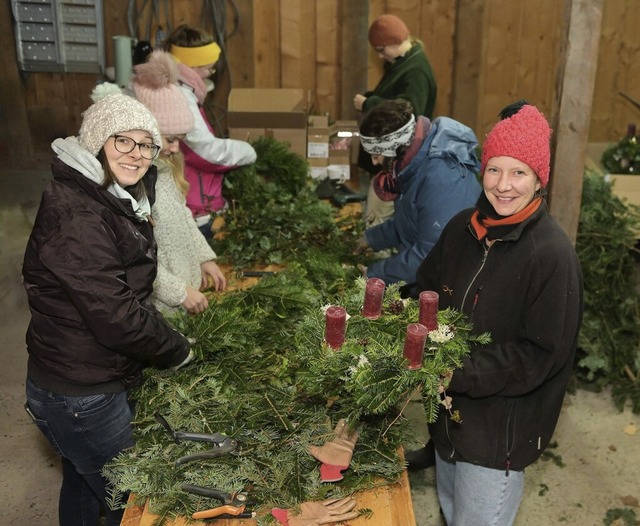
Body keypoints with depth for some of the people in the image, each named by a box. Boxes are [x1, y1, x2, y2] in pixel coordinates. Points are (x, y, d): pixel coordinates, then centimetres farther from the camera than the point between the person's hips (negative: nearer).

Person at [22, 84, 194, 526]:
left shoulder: (115, 200, 6)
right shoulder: (76, 216, -27)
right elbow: (115, 316, -28)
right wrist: (179, 351, -14)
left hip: (94, 381, 9)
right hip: (80, 397, -9)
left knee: (84, 484, 27)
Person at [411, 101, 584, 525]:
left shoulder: (553, 254, -22)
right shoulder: (465, 227, -3)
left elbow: (541, 355, -21)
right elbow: (428, 286, 11)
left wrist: (458, 374, -27)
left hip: (500, 431, -6)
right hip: (450, 413, 7)